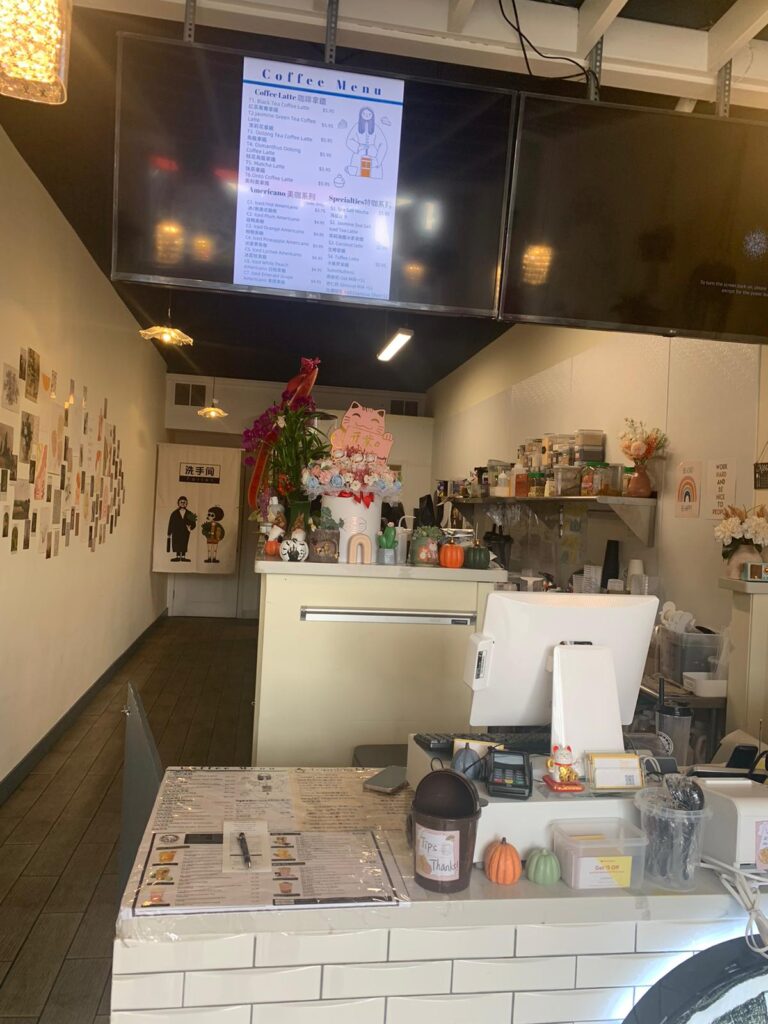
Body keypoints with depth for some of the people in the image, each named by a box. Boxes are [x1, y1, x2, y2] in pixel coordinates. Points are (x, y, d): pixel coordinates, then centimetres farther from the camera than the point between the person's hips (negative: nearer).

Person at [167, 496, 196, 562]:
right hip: (176, 532, 0)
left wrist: (190, 527, -19)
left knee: (184, 544, -2)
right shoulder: (174, 513, 4)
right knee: (176, 543, -2)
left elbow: (193, 523, 4)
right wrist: (169, 533, -2)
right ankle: (177, 556, 3)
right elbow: (171, 523, 2)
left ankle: (183, 556, 2)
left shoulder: (189, 514, 6)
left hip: (185, 533, 0)